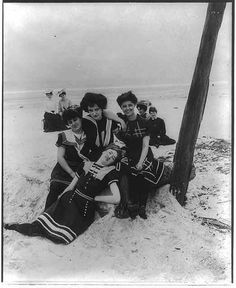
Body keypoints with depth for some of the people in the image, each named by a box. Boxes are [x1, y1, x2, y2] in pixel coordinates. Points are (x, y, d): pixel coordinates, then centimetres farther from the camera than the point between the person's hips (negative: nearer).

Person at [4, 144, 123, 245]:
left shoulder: (111, 172, -3)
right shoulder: (85, 165, 9)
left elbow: (116, 199, -13)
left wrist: (94, 197, -5)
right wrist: (58, 199, 9)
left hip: (85, 209, -3)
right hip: (69, 200, 3)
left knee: (61, 237, -17)